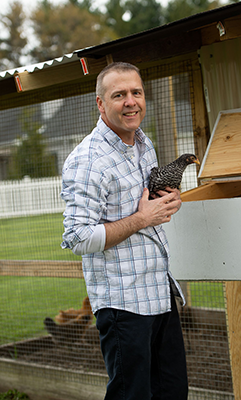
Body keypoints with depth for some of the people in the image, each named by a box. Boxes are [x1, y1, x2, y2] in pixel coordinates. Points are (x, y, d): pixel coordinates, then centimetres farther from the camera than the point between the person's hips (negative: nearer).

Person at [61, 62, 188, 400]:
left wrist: (169, 201, 4)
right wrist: (142, 219, -18)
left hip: (161, 292, 8)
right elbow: (78, 239, -20)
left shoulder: (144, 144, 12)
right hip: (123, 299, -8)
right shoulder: (86, 161, -15)